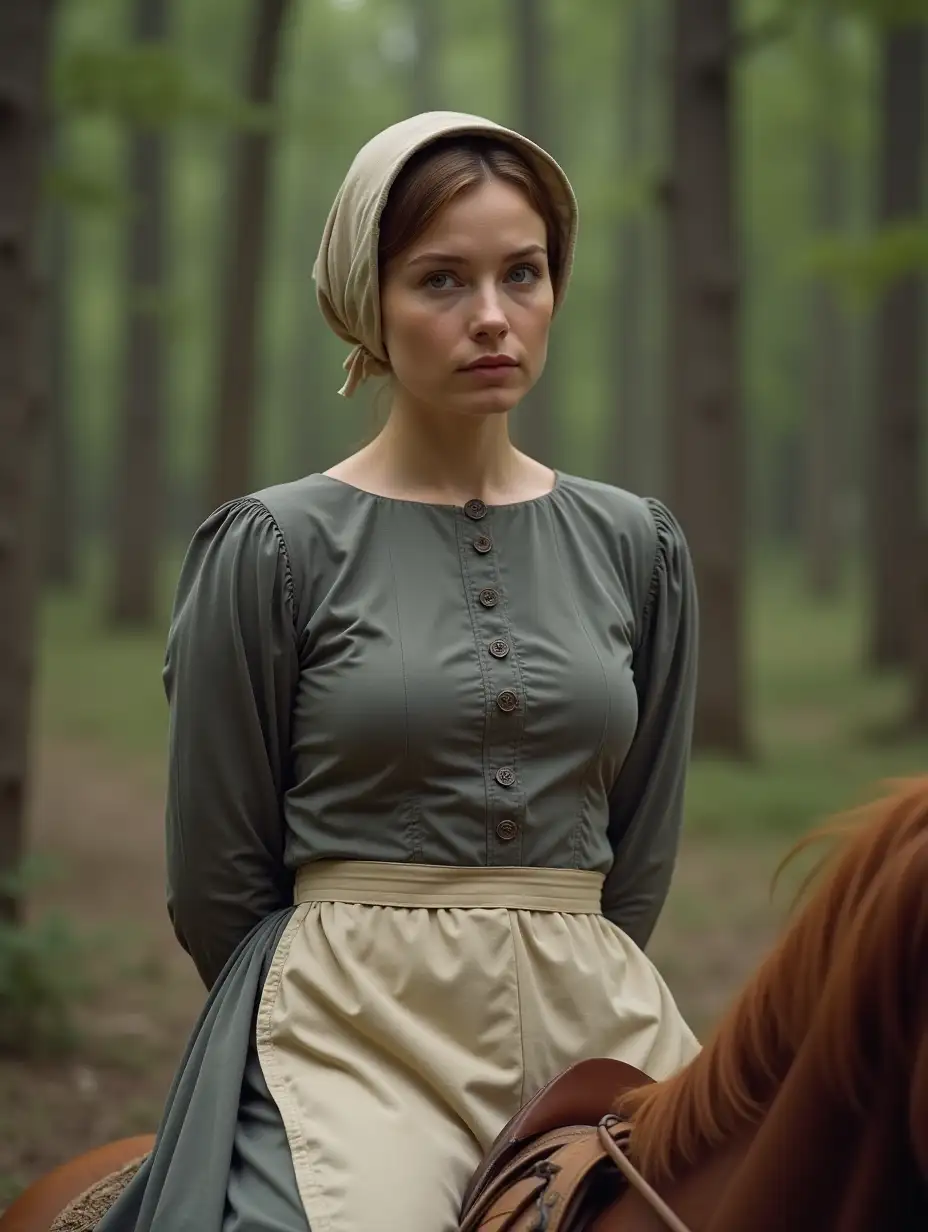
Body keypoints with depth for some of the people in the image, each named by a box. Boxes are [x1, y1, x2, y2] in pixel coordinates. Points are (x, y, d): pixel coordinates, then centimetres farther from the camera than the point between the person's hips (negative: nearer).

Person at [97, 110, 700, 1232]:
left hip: (595, 1019, 4)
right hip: (351, 1032, -3)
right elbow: (215, 883, 2)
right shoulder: (271, 548, -2)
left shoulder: (635, 549, 9)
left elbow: (639, 856, 14)